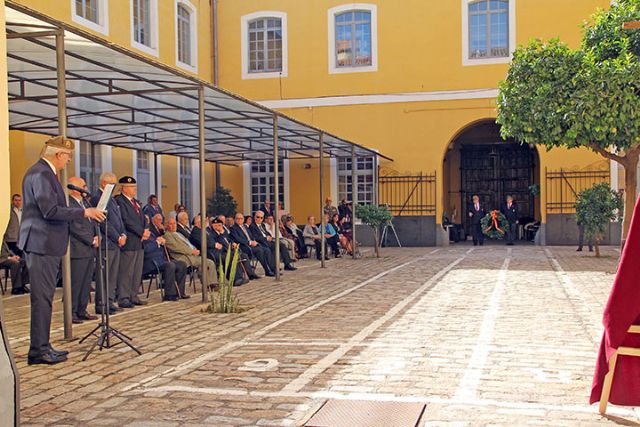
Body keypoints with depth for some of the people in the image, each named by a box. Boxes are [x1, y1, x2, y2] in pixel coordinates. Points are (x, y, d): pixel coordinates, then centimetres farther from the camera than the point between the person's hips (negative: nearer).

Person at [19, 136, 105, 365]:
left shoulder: (45, 173, 17)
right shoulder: (41, 174, -15)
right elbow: (50, 210, -22)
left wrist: (82, 212, 16)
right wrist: (84, 212, -18)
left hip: (47, 245, 11)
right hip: (42, 245, -11)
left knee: (44, 298, 13)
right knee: (42, 298, -6)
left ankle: (42, 346, 20)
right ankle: (38, 351, 0)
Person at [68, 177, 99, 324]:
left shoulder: (85, 202, 18)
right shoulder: (68, 204, -12)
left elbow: (93, 222, 21)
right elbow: (75, 228, -17)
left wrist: (97, 237, 3)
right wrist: (92, 241, -11)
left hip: (90, 250, 9)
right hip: (78, 250, -9)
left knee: (87, 283, 12)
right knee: (75, 283, -2)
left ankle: (82, 311, 20)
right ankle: (72, 313, 6)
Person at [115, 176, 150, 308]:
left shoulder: (136, 202, 20)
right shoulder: (119, 201, -9)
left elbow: (143, 219, 18)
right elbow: (126, 221, -17)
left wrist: (146, 231, -2)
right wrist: (141, 232, -14)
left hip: (140, 242, 9)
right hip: (129, 242, -9)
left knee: (137, 272, 10)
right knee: (126, 272, -4)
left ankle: (133, 297, 17)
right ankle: (123, 298, 0)